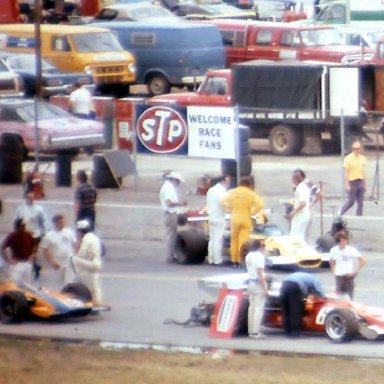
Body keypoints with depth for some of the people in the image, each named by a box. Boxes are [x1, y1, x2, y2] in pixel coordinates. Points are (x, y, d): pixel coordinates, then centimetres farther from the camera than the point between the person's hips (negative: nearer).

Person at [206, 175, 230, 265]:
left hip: (211, 217, 8)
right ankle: (217, 260, -4)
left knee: (212, 239, 11)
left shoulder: (210, 190, 11)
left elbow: (208, 204, 13)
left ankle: (211, 259, 11)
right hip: (219, 217, -8)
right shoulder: (222, 191, -13)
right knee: (218, 239, -4)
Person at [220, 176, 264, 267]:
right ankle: (241, 261, -3)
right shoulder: (251, 193, -2)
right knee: (243, 241, 0)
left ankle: (234, 261, 13)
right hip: (246, 218, -1)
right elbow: (260, 204, -11)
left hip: (234, 218, 1)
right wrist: (252, 212, 0)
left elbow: (222, 201, -5)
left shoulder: (232, 192, 2)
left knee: (234, 241, 12)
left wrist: (229, 210, 5)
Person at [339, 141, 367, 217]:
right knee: (351, 202, -1)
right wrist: (347, 185, -13)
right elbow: (346, 173, -8)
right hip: (352, 182, -5)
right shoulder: (348, 158, -7)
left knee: (360, 203, 4)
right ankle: (340, 213, 18)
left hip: (360, 182, 5)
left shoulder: (363, 158, 9)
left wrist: (364, 184, 14)